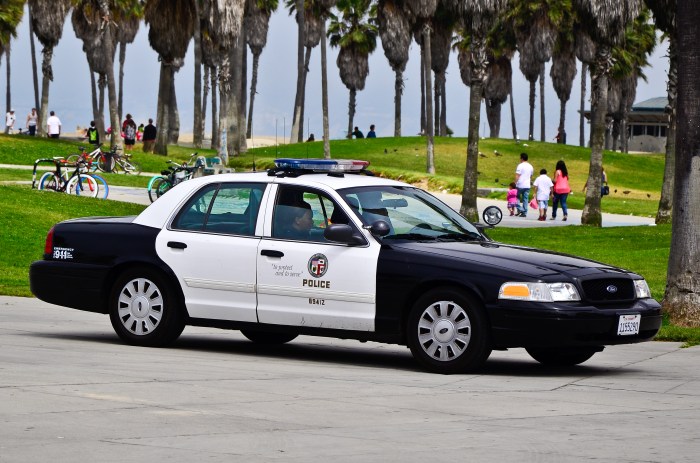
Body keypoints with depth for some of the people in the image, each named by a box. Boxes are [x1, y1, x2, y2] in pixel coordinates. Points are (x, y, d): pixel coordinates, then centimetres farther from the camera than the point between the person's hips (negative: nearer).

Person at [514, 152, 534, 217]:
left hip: (520, 185, -6)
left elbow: (517, 176, -15)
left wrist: (515, 183, -11)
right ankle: (524, 213, 6)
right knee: (525, 199, 7)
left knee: (517, 197, 8)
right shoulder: (530, 166, 10)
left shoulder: (520, 165, -11)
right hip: (527, 186, 6)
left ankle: (520, 209, -5)